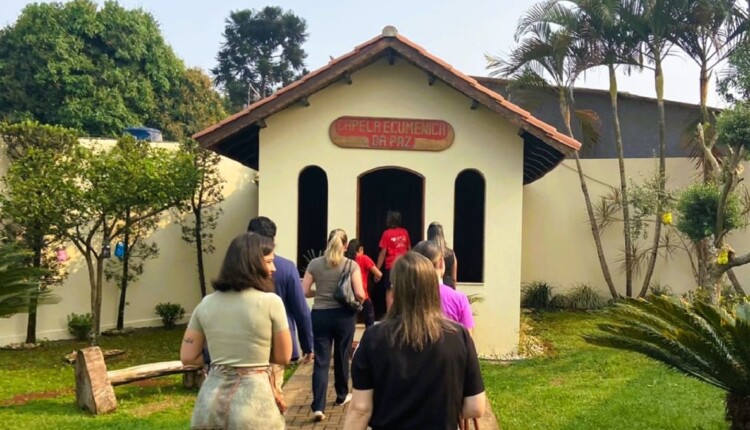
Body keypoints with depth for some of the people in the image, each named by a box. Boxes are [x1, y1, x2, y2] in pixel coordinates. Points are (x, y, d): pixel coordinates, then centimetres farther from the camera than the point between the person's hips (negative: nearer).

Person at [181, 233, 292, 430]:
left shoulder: (206, 303, 2)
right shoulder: (271, 302, -11)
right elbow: (283, 357, -2)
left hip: (211, 400, 4)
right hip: (253, 399, -4)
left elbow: (188, 357, 7)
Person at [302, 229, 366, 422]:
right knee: (342, 357, 18)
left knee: (321, 361, 1)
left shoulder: (314, 264, -1)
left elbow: (304, 292, -3)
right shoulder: (351, 265, -7)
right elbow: (360, 295, -13)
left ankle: (318, 407, -9)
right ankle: (341, 396, 36)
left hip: (320, 315, 1)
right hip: (344, 315, 0)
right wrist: (357, 301, 9)